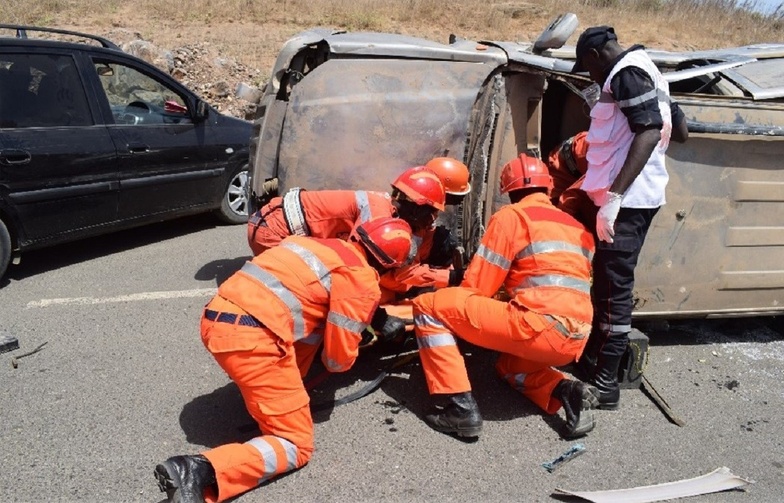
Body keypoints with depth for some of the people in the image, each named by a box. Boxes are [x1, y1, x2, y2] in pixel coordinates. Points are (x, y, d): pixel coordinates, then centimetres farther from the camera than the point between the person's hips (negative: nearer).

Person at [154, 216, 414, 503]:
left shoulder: (323, 246, 23)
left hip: (215, 319, 9)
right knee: (297, 445, 3)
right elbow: (340, 355, 1)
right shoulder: (362, 278, 0)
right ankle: (199, 471, -16)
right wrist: (336, 364, 24)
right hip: (251, 338, -8)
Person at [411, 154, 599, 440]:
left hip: (540, 328, -8)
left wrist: (455, 318, 21)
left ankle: (461, 407, -7)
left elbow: (476, 288, 1)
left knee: (429, 306, 0)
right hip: (574, 341, 8)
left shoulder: (511, 216, 2)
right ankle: (567, 392, 9)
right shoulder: (576, 226, 23)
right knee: (509, 365, 38)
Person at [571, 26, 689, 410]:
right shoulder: (643, 72, 21)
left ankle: (604, 383, -1)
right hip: (637, 196, 10)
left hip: (626, 198, -10)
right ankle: (591, 359, 26)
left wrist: (613, 197, -31)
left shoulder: (626, 73, -10)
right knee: (608, 282, 15)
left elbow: (650, 131, -25)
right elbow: (680, 131, 25)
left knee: (614, 287, -7)